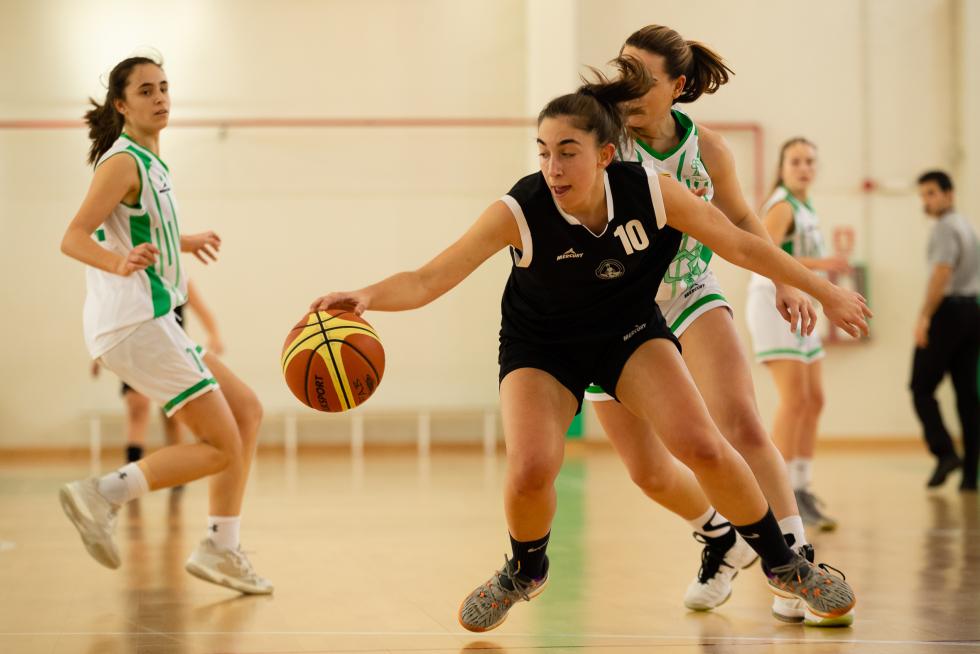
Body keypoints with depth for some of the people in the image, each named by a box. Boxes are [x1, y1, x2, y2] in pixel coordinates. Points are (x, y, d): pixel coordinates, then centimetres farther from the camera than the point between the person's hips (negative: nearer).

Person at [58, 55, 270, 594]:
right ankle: (102, 495, -9)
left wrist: (182, 245, 44)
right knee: (222, 447, -10)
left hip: (150, 323, 10)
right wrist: (120, 262, -38)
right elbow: (73, 238, -20)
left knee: (246, 410, 12)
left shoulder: (150, 162, 16)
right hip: (133, 324, -10)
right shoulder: (123, 162, -11)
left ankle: (221, 550, 11)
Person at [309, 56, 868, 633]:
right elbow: (428, 280, -35)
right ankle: (525, 572, 12)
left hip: (630, 331, 1)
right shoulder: (519, 212, -30)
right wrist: (365, 298, -55)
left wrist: (826, 292, -1)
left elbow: (740, 244, -10)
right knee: (531, 470, -24)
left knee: (702, 445, -17)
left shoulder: (649, 192, -24)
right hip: (542, 345, -1)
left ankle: (783, 563, 9)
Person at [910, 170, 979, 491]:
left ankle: (944, 452, -16)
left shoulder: (945, 227, -9)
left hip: (949, 309, -9)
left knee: (922, 387, -3)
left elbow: (942, 273, -19)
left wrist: (924, 316, -22)